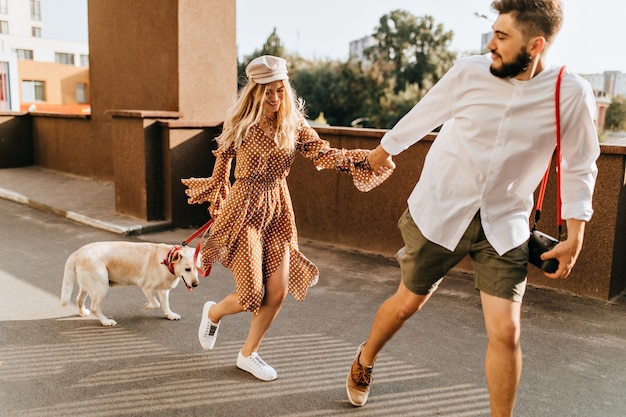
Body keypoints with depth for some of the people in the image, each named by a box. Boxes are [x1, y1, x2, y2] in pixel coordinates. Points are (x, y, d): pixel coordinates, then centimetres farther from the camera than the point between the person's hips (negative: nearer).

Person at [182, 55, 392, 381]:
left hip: (278, 210, 4)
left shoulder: (294, 126, 1)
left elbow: (324, 154, -9)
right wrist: (216, 200, 17)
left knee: (278, 292, 3)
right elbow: (222, 162, 7)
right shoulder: (239, 125, -7)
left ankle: (248, 354, 26)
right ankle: (213, 312, 31)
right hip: (244, 209, -4)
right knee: (251, 295, -5)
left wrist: (365, 159, -21)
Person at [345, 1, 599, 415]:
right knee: (407, 303, 14)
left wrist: (574, 237, -4)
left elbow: (579, 169, 1)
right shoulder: (470, 72, -12)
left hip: (504, 225, 0)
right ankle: (364, 360, 44)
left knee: (506, 331, -5)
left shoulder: (571, 95, -12)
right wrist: (385, 147, 21)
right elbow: (423, 114, 6)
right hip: (439, 212, 0)